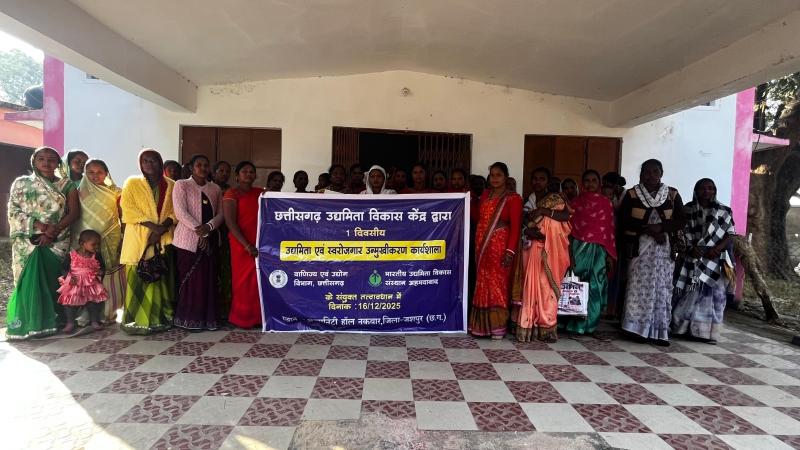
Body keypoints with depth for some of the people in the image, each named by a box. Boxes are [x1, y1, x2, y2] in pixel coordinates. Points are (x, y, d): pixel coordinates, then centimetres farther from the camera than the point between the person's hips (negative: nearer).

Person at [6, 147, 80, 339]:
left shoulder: (67, 185, 9)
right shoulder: (21, 183, 10)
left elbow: (74, 212, -1)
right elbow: (13, 212, 2)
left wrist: (53, 230, -13)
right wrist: (39, 225, -13)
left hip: (57, 242, 0)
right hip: (28, 241, 1)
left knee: (50, 281, -4)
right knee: (28, 281, -6)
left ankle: (47, 322, 3)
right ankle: (26, 323, 1)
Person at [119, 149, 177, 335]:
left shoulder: (171, 185, 13)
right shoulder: (132, 183, 7)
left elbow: (175, 211, 7)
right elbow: (128, 209, -4)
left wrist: (162, 228, -11)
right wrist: (153, 226, -14)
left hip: (164, 241, 2)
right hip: (139, 239, -2)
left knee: (161, 279, 2)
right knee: (139, 280, -5)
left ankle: (160, 318, 7)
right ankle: (136, 320, 0)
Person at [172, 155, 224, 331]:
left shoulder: (215, 189, 14)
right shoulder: (181, 185, 2)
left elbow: (220, 213, 8)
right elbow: (180, 212, -8)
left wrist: (208, 227, -11)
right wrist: (199, 231, -14)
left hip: (210, 239, 4)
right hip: (188, 240, -4)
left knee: (208, 280, 2)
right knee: (189, 279, -3)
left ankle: (206, 317, 9)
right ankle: (188, 319, 4)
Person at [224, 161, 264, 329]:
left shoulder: (261, 193, 14)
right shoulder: (232, 194, -1)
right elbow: (230, 222, -10)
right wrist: (247, 245, -17)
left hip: (261, 243, 4)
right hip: (241, 245, -4)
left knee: (259, 280, 4)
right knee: (243, 281, 2)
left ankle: (256, 316, 16)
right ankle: (242, 317, 15)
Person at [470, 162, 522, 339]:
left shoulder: (513, 198, -5)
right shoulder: (485, 195, 14)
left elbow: (515, 227, -11)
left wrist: (510, 251, -18)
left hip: (500, 247, -6)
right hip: (482, 245, 6)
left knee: (497, 284, -3)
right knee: (483, 284, 9)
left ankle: (497, 326, 6)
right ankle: (483, 324, 18)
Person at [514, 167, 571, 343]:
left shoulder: (555, 199, 1)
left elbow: (566, 215, -16)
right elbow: (523, 226, 14)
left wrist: (543, 211, -21)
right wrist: (529, 232, -6)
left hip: (547, 252, -4)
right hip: (530, 251, 4)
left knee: (545, 287, -5)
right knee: (529, 286, 0)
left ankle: (546, 328, 2)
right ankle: (528, 326, 3)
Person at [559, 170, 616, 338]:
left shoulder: (607, 203, 9)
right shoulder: (576, 202, 5)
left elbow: (610, 230, 7)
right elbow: (569, 229, 2)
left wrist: (610, 255, 2)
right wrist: (569, 253, -6)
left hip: (599, 250, 2)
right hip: (580, 248, -2)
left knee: (596, 288, 2)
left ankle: (590, 325, 12)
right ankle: (575, 326, 9)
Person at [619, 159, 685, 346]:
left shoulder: (672, 194, 6)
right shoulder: (632, 194, 1)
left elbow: (680, 221, 3)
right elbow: (624, 221, -6)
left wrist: (661, 227, -16)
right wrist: (649, 230, -15)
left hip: (664, 248, 2)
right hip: (639, 247, -2)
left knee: (662, 289, 2)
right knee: (640, 287, -4)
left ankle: (659, 332, 8)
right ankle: (639, 328, 3)